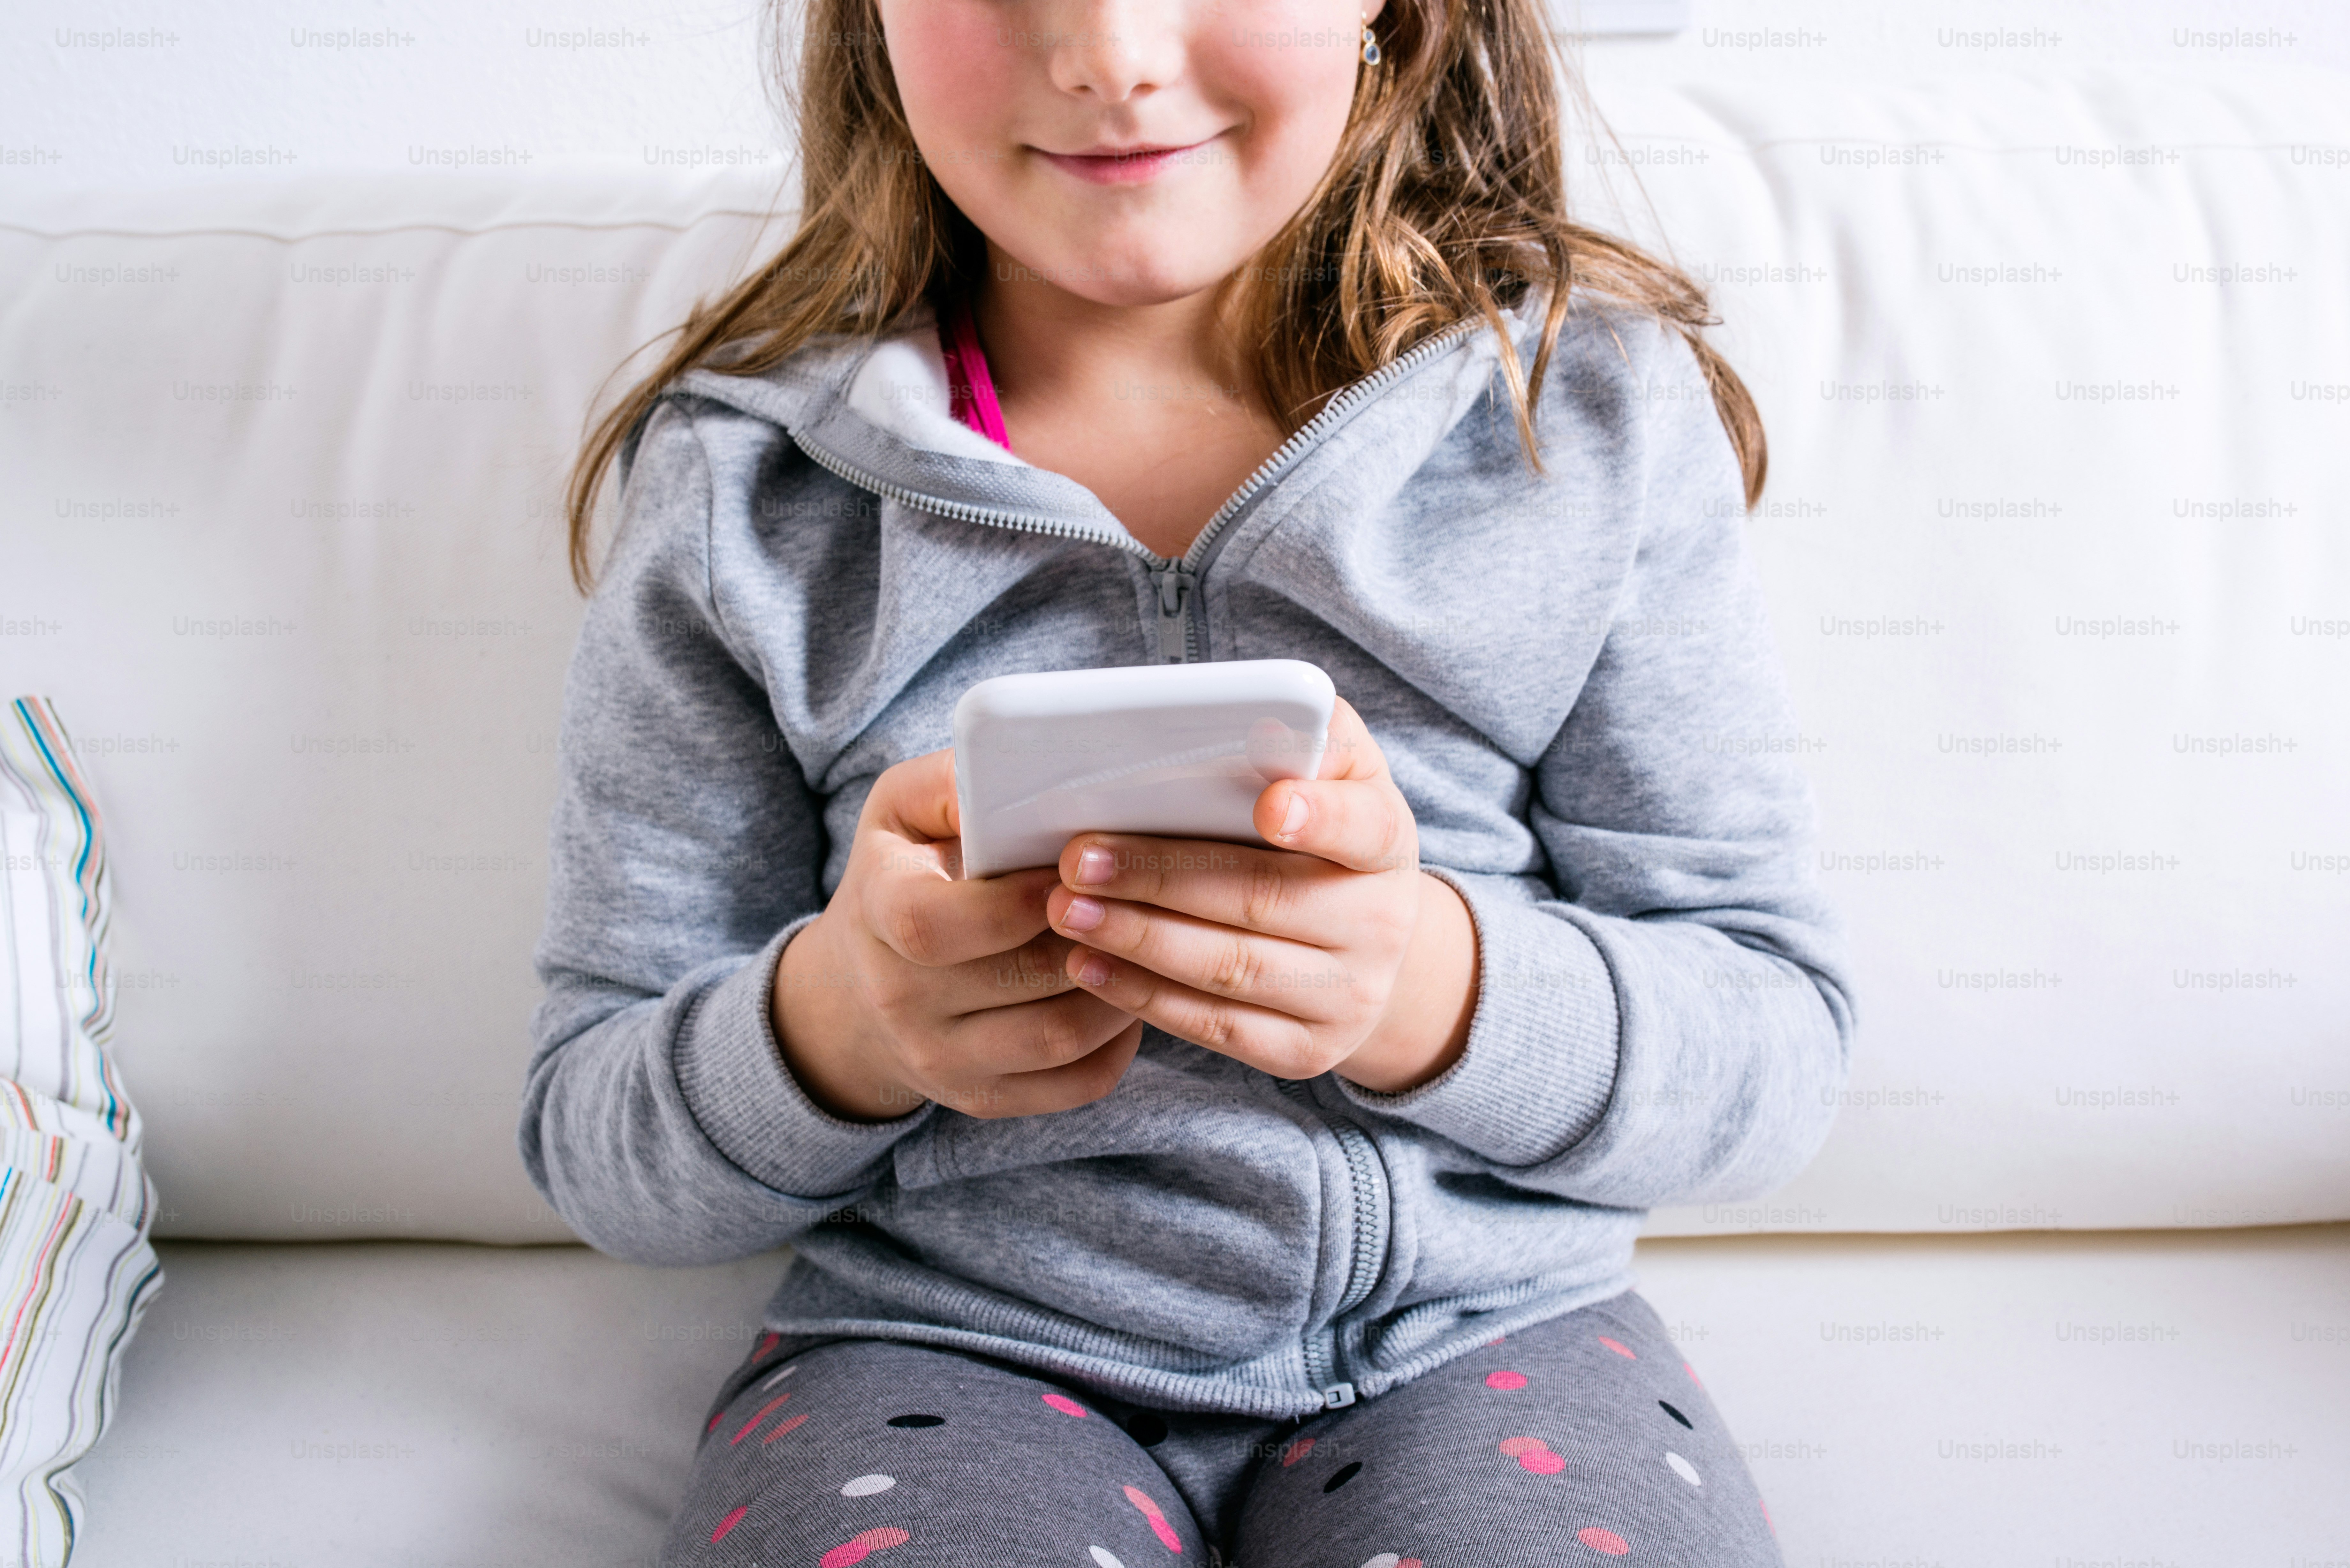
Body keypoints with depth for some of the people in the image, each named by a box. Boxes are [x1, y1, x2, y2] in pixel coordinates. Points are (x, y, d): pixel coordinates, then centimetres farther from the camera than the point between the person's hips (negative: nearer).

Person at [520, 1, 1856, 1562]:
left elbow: (1781, 1031, -1)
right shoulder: (736, 482, 0)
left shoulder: (1604, 408, 0)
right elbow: (596, 1135, 2)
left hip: (1478, 1339, 1)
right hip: (946, 1353, 0)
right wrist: (833, 1024, -21)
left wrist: (1436, 981, -23)